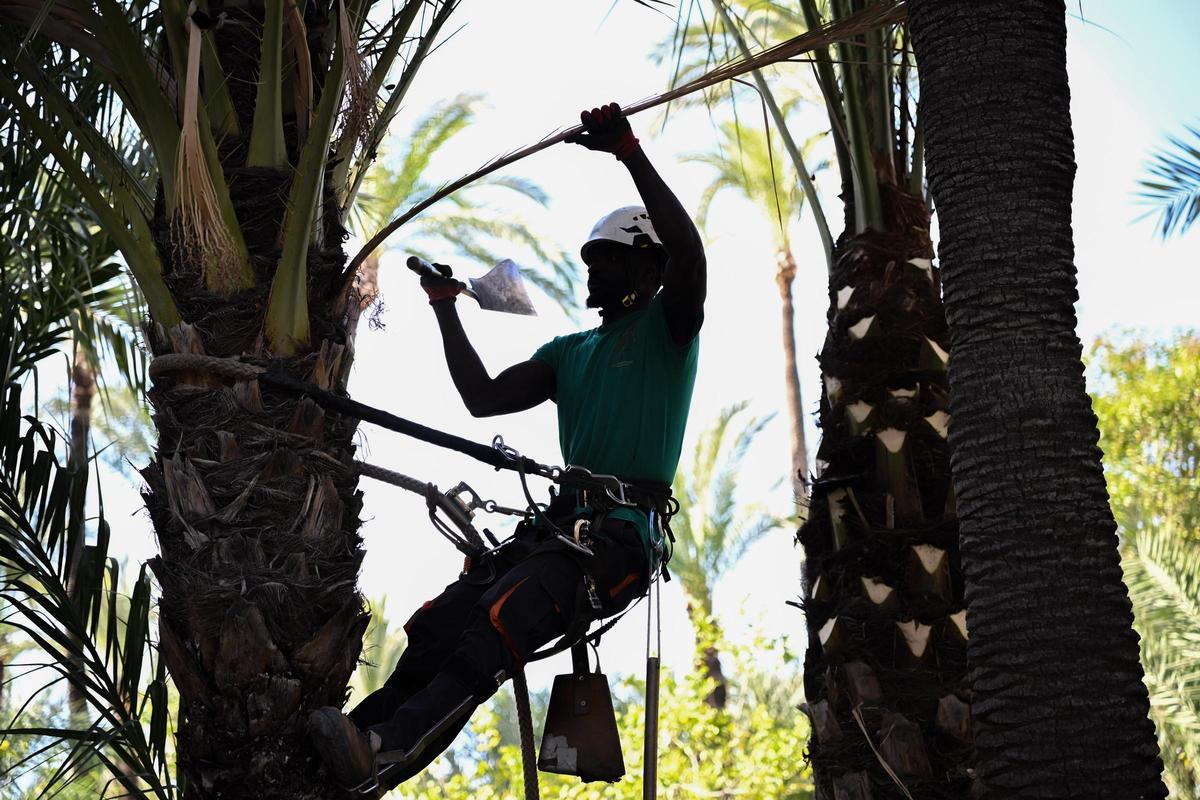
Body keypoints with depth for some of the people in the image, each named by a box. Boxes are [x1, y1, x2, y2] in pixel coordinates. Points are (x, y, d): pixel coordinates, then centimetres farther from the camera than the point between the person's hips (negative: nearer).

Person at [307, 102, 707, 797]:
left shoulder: (666, 328, 6)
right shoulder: (570, 352, 29)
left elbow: (689, 251, -15)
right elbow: (484, 398, 21)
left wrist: (631, 153, -17)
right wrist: (446, 308, 21)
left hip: (623, 537, -8)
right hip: (560, 523, 8)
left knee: (498, 625, -32)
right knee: (434, 627, -15)